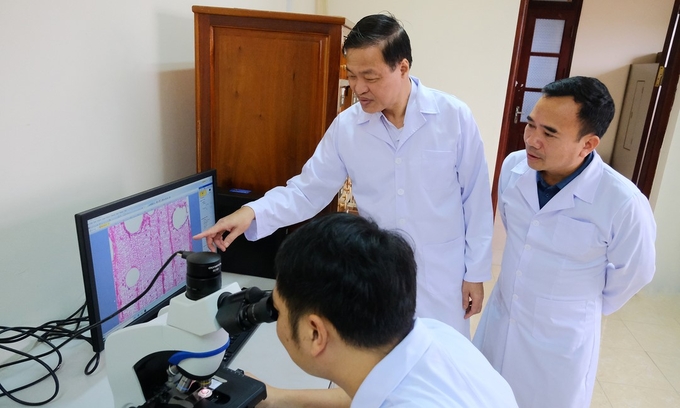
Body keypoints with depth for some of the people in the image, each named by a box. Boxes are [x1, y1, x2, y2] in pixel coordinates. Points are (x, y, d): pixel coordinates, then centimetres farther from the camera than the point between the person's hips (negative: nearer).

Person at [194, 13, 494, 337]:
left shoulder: (454, 117, -12)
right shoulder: (345, 127, -7)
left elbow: (475, 200, -6)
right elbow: (308, 190, -3)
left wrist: (475, 273, -2)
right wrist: (252, 212, -19)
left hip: (441, 273, -1)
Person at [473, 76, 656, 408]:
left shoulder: (623, 204, -27)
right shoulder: (513, 166, -13)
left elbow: (632, 274, -7)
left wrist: (586, 309, 8)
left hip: (562, 339, -4)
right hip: (500, 317, 4)